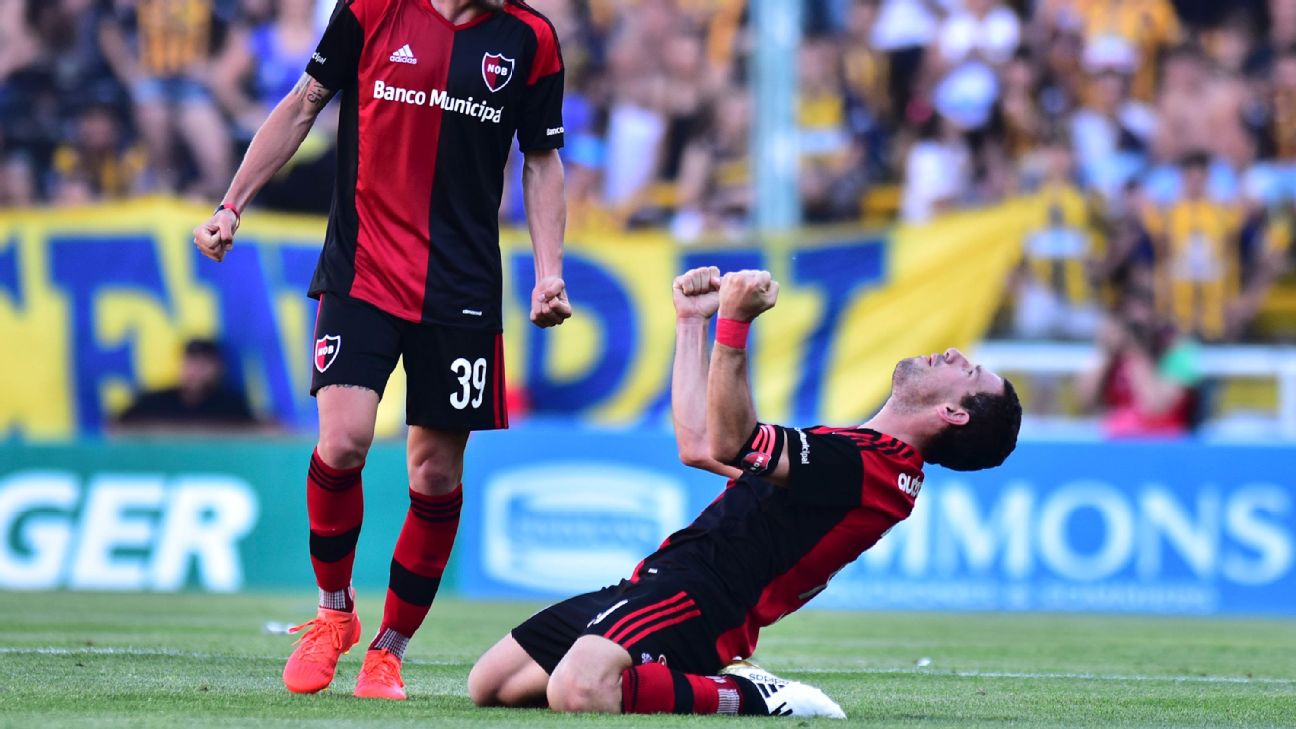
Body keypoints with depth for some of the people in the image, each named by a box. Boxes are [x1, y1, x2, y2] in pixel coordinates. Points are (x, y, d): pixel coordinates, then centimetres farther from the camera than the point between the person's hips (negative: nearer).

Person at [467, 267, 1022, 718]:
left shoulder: (874, 465, -10)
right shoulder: (853, 454, 22)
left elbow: (729, 444, -20)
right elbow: (699, 444, 28)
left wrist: (735, 322, -25)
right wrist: (691, 322, 32)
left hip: (696, 594, -10)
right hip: (666, 577, 10)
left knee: (576, 692, -37)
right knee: (490, 685, 9)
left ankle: (750, 696, -12)